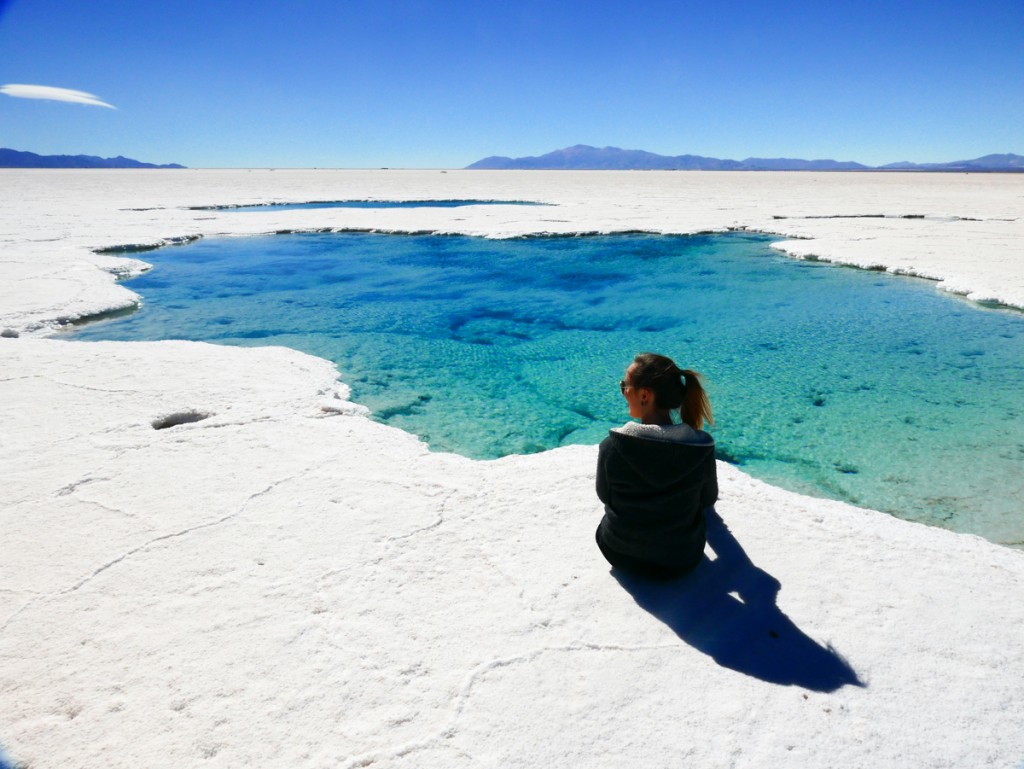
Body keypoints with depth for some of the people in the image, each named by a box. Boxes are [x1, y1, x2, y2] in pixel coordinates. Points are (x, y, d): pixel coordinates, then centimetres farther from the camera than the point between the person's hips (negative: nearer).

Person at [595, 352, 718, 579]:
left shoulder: (611, 446, -25)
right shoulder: (702, 447, -22)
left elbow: (604, 496, -5)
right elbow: (708, 500, -2)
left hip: (620, 554, -1)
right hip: (681, 561, 1)